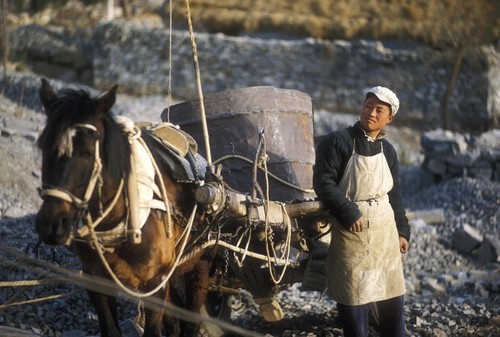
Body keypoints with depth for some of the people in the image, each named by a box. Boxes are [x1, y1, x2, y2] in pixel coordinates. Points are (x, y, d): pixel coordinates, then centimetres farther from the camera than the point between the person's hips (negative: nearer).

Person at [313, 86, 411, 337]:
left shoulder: (387, 150, 11)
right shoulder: (338, 142, -9)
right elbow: (323, 183, -15)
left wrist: (402, 230, 13)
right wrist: (349, 213, -20)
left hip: (386, 232, 6)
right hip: (352, 233, -6)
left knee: (393, 299, 10)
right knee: (354, 302, -2)